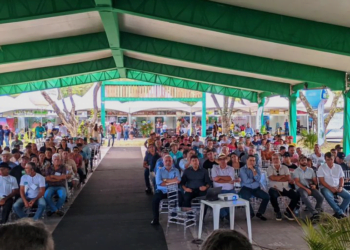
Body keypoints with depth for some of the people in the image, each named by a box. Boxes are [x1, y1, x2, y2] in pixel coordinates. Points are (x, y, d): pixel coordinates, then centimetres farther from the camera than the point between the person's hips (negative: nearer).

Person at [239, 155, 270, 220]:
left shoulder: (257, 168, 9)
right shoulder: (242, 169, -3)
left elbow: (258, 179, -7)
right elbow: (246, 181, -16)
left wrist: (253, 169, -12)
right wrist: (254, 179, -2)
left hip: (256, 188, 4)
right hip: (246, 188, -4)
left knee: (267, 197, -15)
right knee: (245, 198, -34)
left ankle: (259, 213, 3)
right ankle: (251, 213, -6)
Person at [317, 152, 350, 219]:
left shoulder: (338, 167, 9)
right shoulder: (321, 167, -2)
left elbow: (341, 178, 11)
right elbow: (321, 181, -8)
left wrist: (341, 187, -8)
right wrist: (330, 188, -18)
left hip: (337, 187, 4)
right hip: (326, 187, -4)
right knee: (329, 197, -36)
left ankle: (338, 212, -13)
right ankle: (340, 212, -24)